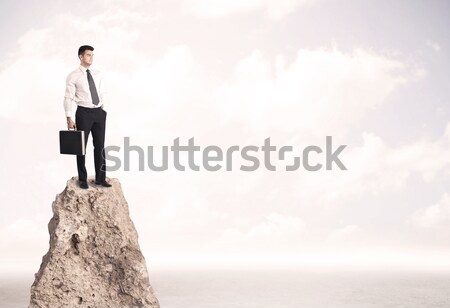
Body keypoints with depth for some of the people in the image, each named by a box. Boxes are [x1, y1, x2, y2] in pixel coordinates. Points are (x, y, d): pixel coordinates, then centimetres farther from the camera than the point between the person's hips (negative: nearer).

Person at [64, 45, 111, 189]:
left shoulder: (98, 74, 11)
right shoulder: (73, 76, -4)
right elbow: (68, 98, -7)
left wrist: (103, 110, 10)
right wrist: (69, 118, -15)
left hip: (99, 112, 5)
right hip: (84, 112, -5)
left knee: (100, 146, 7)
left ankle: (100, 178, 16)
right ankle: (83, 179, 15)